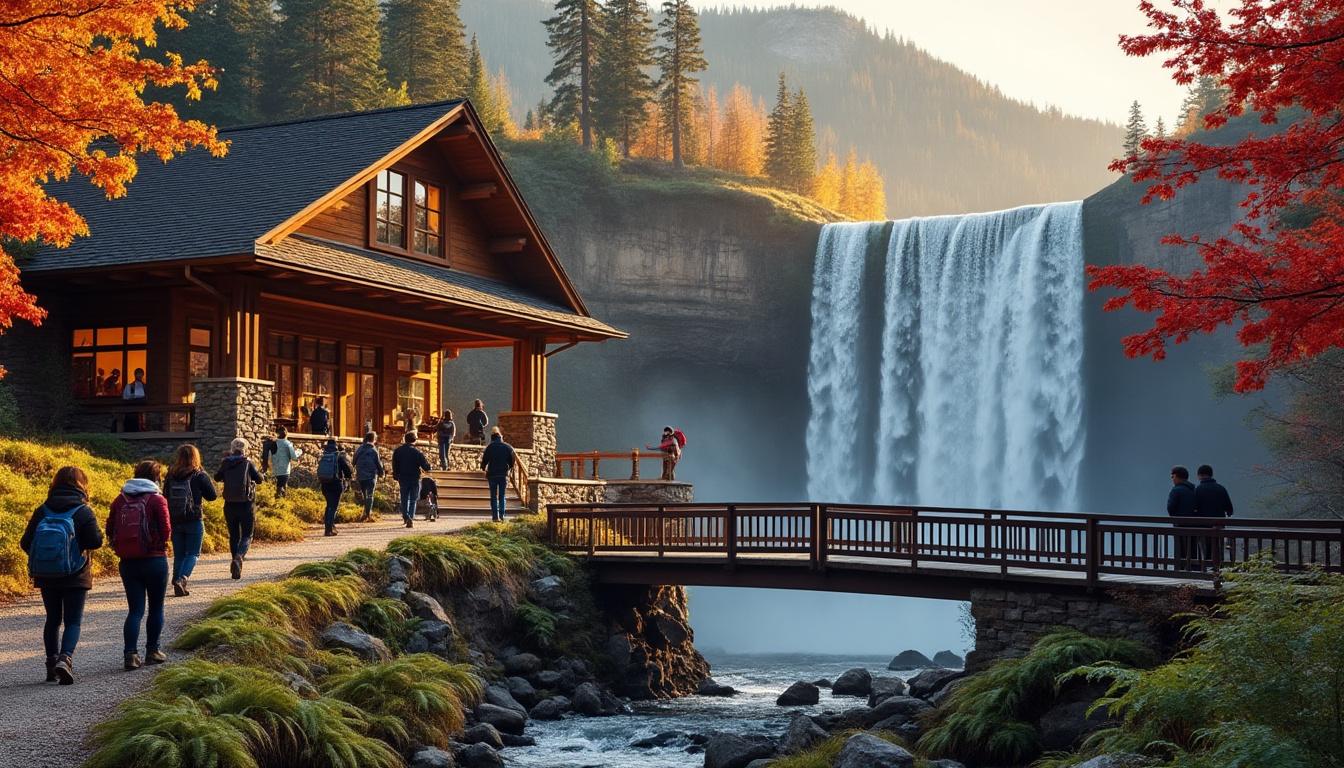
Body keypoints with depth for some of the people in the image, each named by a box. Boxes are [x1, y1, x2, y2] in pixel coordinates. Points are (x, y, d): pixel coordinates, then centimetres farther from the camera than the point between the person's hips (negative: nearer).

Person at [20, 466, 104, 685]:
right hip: (75, 577, -3)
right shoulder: (83, 511, -10)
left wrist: (42, 555, 16)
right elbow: (95, 541, -17)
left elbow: (25, 543, -2)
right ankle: (65, 658, -19)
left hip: (46, 577, 3)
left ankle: (52, 662, 19)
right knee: (73, 621, 2)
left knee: (53, 619, 18)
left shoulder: (42, 511, 0)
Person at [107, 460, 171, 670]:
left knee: (135, 609, 7)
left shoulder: (120, 500, 5)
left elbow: (110, 530, 5)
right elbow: (166, 531, -12)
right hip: (154, 561, -3)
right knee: (156, 607, 13)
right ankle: (152, 651, 18)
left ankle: (130, 654, -7)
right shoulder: (157, 500, -8)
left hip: (127, 562, 4)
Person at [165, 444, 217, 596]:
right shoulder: (199, 476, -9)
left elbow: (165, 496, 8)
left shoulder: (170, 476, 1)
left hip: (175, 521, 4)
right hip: (194, 521, -4)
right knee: (193, 553, 3)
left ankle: (179, 585, 12)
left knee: (179, 554, 13)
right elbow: (213, 495, -1)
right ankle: (182, 579, -18)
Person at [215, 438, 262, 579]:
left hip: (230, 505, 3)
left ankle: (236, 568, 17)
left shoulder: (225, 464, 0)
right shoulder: (248, 464, -9)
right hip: (246, 504, -3)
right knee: (247, 536, 4)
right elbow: (259, 479, -1)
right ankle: (238, 557, -23)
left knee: (234, 536, 14)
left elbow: (217, 478, 15)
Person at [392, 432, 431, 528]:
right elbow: (427, 467, -11)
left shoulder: (397, 451, 3)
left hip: (402, 479, 2)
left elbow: (395, 466, 9)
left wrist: (397, 478, 18)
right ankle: (411, 519, 0)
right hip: (415, 479, -2)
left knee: (404, 499, 14)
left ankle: (406, 517, -4)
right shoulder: (417, 452, -9)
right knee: (413, 500, 8)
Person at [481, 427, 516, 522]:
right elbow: (512, 462, 4)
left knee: (494, 496, 5)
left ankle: (495, 515, -1)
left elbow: (484, 461, -3)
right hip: (504, 474, 2)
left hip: (492, 474, -1)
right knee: (502, 496, 10)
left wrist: (484, 468, 18)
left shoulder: (489, 447, -4)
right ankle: (502, 515, -1)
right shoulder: (507, 447, 2)